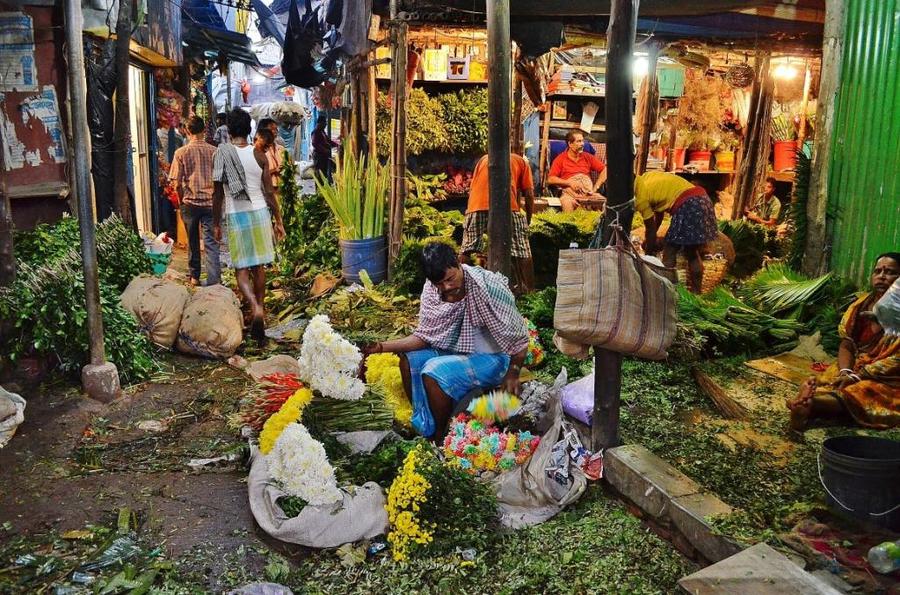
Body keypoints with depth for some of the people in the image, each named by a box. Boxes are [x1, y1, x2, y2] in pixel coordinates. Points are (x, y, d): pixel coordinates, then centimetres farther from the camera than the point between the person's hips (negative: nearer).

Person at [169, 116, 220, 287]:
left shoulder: (181, 152, -3)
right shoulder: (213, 151, -1)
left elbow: (177, 184, -3)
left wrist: (181, 201, 12)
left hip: (190, 202, 0)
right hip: (211, 202, 0)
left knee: (193, 242, 15)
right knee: (211, 243, -1)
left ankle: (194, 276, 26)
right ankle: (214, 280, -9)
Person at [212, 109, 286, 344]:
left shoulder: (221, 154, -5)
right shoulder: (259, 155, -1)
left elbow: (218, 194, -3)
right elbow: (269, 192, 0)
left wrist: (216, 224, 6)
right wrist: (278, 220, 8)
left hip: (236, 216, -2)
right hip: (260, 212, 2)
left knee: (242, 269, 1)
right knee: (259, 266, 14)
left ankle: (256, 308, -21)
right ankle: (260, 311, 24)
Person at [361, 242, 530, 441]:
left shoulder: (487, 286, -28)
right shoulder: (431, 290, -9)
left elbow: (519, 337, -19)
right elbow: (424, 336, -4)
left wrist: (512, 375, -15)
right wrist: (382, 347, -16)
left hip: (492, 357, -7)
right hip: (457, 349, 7)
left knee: (435, 372, -24)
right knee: (409, 357, -4)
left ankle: (440, 437, -1)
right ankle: (420, 423, 13)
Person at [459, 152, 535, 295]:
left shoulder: (483, 159, 33)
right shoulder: (521, 161, 26)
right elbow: (529, 194, 17)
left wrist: (471, 211, 36)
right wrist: (528, 221, 25)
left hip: (477, 205, 2)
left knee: (467, 248, 15)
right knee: (520, 250, 8)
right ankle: (522, 289, 10)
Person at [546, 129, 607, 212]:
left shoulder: (588, 157, 18)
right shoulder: (560, 159, 9)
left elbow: (604, 170, 15)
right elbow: (550, 179, 2)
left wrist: (595, 187, 2)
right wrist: (569, 183, -7)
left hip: (588, 192, 3)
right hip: (570, 193, -3)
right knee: (567, 204, -37)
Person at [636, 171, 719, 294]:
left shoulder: (640, 197, -6)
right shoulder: (645, 178, 19)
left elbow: (650, 228, 3)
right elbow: (659, 210, 27)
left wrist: (648, 252, 17)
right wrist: (650, 240, 33)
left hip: (687, 206, -9)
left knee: (669, 253, 1)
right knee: (692, 253, 19)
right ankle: (696, 291, 27)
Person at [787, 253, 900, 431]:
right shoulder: (862, 304, 8)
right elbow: (846, 343, 4)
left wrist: (857, 376, -23)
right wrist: (846, 372, -16)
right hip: (855, 368, 6)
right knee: (811, 386, -23)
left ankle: (808, 404, -62)